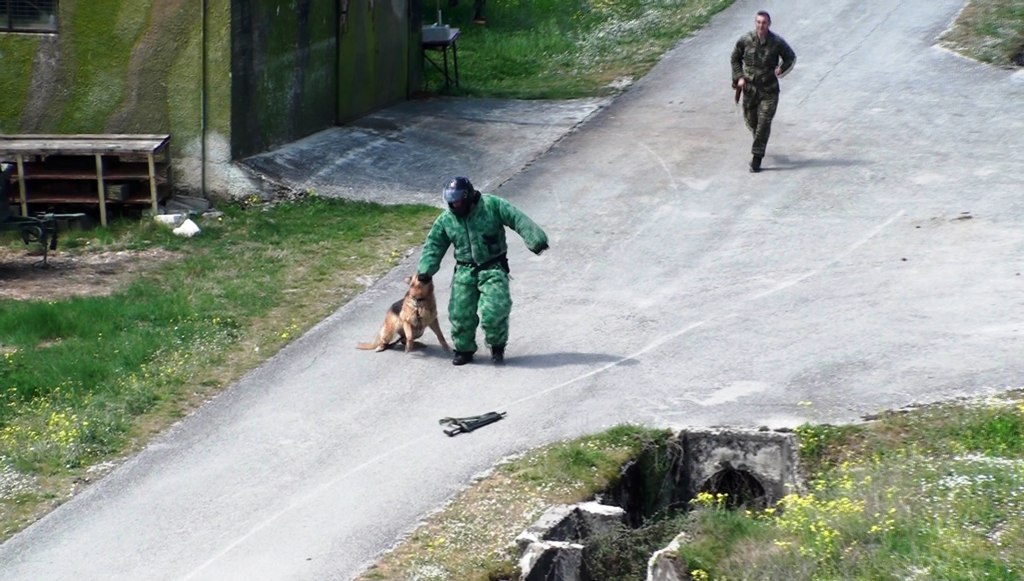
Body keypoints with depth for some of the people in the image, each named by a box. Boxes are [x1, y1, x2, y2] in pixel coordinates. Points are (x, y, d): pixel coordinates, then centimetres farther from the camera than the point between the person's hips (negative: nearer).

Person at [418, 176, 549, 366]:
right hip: (465, 271, 4)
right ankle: (464, 349, 20)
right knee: (460, 313, -1)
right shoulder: (446, 219, 2)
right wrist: (424, 272, -2)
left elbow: (519, 220, -12)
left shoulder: (492, 205, -9)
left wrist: (535, 239, -22)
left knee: (494, 311, -15)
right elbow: (433, 246, 7)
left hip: (493, 268, -3)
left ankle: (497, 347, 9)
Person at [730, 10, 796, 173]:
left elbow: (791, 57, 7)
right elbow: (735, 59, 10)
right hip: (750, 88, 2)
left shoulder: (777, 42, -9)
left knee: (763, 124, -7)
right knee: (751, 121, 13)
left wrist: (781, 69, -10)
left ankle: (756, 159, -1)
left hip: (769, 90, -2)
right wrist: (739, 77, -2)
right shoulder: (745, 41, -6)